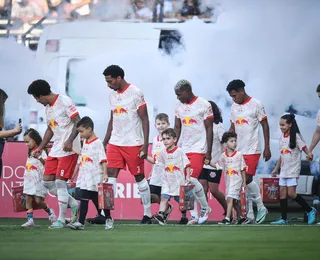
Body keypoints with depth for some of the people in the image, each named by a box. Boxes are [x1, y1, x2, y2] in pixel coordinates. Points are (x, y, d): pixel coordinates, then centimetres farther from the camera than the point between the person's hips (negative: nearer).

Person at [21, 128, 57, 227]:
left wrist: (39, 158, -40)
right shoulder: (30, 152, 16)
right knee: (28, 200, 0)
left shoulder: (41, 151, -11)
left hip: (38, 180, -8)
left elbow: (46, 163, -24)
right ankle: (30, 219, -1)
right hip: (29, 179, 8)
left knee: (38, 201, -7)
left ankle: (49, 211, 19)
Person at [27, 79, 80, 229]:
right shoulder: (47, 107, 15)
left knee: (60, 182, -11)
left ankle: (61, 219, -4)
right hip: (56, 149, 9)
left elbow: (78, 122, -17)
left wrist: (70, 140, -28)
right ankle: (73, 204, 17)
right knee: (47, 182, 5)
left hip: (68, 149, -9)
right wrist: (40, 148, 22)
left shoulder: (64, 102, -12)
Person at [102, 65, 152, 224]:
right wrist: (105, 142, 15)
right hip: (115, 143, 6)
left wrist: (145, 145, -15)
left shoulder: (135, 93, -9)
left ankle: (147, 214, 13)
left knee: (139, 177, 3)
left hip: (133, 144, -6)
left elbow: (144, 120, -9)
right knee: (111, 175, -4)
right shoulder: (112, 95, 11)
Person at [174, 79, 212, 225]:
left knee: (192, 179, -16)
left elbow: (209, 129, -4)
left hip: (198, 148, -6)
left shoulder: (204, 105, -6)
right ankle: (194, 216, 5)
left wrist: (208, 152, -8)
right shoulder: (179, 106, 10)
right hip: (183, 149, 6)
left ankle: (205, 208, 6)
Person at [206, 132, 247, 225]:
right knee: (234, 201, 11)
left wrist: (244, 182, -1)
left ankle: (227, 218, -17)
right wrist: (209, 163, 0)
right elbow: (217, 165, 17)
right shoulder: (223, 156, 5)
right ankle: (241, 216, 26)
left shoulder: (239, 155, -5)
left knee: (230, 199, -15)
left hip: (237, 180, -5)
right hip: (228, 181, 5)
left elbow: (243, 169, -1)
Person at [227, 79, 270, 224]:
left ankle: (261, 208, 4)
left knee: (247, 179, -14)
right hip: (238, 151, 6)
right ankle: (249, 214, 9)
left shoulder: (256, 105, -6)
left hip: (252, 150, -6)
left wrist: (267, 148, -6)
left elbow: (265, 126, -3)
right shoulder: (234, 107, 10)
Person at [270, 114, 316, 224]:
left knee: (291, 193, -11)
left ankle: (310, 210, 3)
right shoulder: (282, 137, 11)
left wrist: (309, 154, -38)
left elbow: (304, 147, -15)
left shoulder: (296, 136, -9)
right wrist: (276, 169, 22)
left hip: (293, 169, -7)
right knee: (282, 194, 3)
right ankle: (283, 219, 7)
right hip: (284, 169, 7)